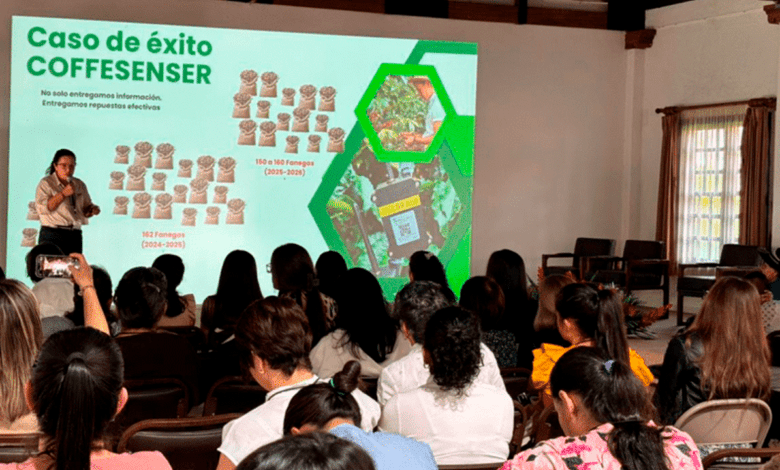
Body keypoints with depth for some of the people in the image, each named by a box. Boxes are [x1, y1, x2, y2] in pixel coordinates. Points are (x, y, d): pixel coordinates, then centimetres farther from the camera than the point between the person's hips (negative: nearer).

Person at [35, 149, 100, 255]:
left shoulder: (80, 185, 16)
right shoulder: (46, 183, 1)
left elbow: (85, 209, 24)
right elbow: (42, 208, -12)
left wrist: (92, 210, 1)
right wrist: (63, 194, -15)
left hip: (75, 236, 5)